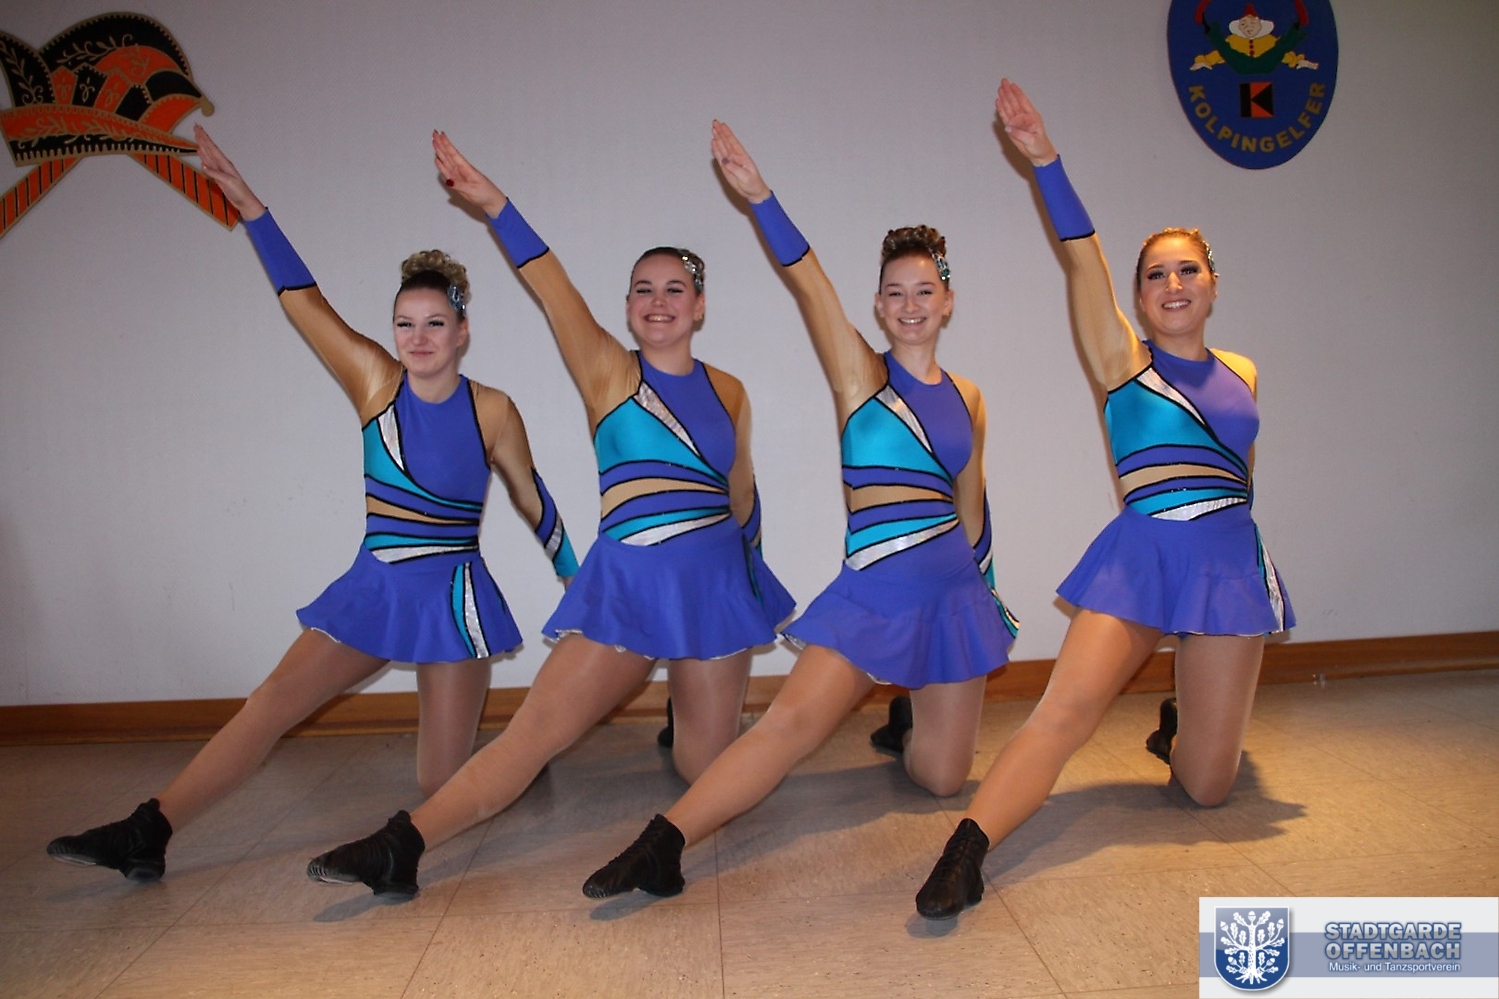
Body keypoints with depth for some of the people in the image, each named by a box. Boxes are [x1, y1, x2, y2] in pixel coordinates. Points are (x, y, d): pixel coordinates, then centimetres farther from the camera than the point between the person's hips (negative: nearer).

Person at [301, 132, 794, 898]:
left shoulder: (728, 392, 9)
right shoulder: (608, 372, 1)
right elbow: (552, 288, -13)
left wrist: (745, 562, 18)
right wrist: (494, 205, -24)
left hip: (715, 577, 3)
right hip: (629, 579, -2)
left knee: (708, 767, 9)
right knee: (537, 728, -12)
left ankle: (682, 728, 43)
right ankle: (399, 848, -6)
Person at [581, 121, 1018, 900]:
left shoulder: (966, 398, 10)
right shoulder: (860, 375, -1)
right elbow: (808, 283, -16)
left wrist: (981, 584, 22)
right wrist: (759, 197, -27)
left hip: (956, 591, 4)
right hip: (875, 588, -4)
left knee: (943, 776, 9)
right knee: (794, 721, -23)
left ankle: (907, 721, 42)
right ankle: (662, 843, -21)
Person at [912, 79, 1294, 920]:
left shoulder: (1241, 375, 13)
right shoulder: (1123, 361, 2)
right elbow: (1085, 258, -10)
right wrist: (1046, 161, -19)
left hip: (1231, 560, 3)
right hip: (1141, 556, -3)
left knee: (1207, 784, 5)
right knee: (1068, 707, -26)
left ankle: (1178, 725, 38)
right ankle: (967, 850, -29)